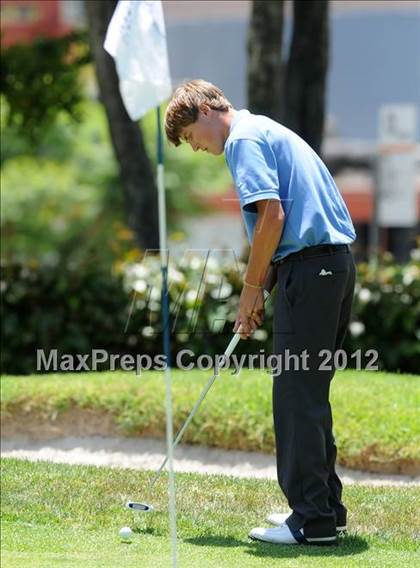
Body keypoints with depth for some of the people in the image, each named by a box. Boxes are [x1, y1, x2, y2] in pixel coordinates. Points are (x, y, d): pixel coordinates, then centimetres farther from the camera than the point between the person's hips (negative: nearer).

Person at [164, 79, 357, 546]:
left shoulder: (244, 138, -7)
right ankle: (325, 508, 20)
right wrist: (258, 292, 20)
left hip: (309, 270, -10)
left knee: (297, 395, -7)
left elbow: (272, 214, -18)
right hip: (337, 263, 10)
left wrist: (251, 288, -8)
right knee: (310, 395, 15)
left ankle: (311, 520, -6)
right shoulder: (268, 131, 24)